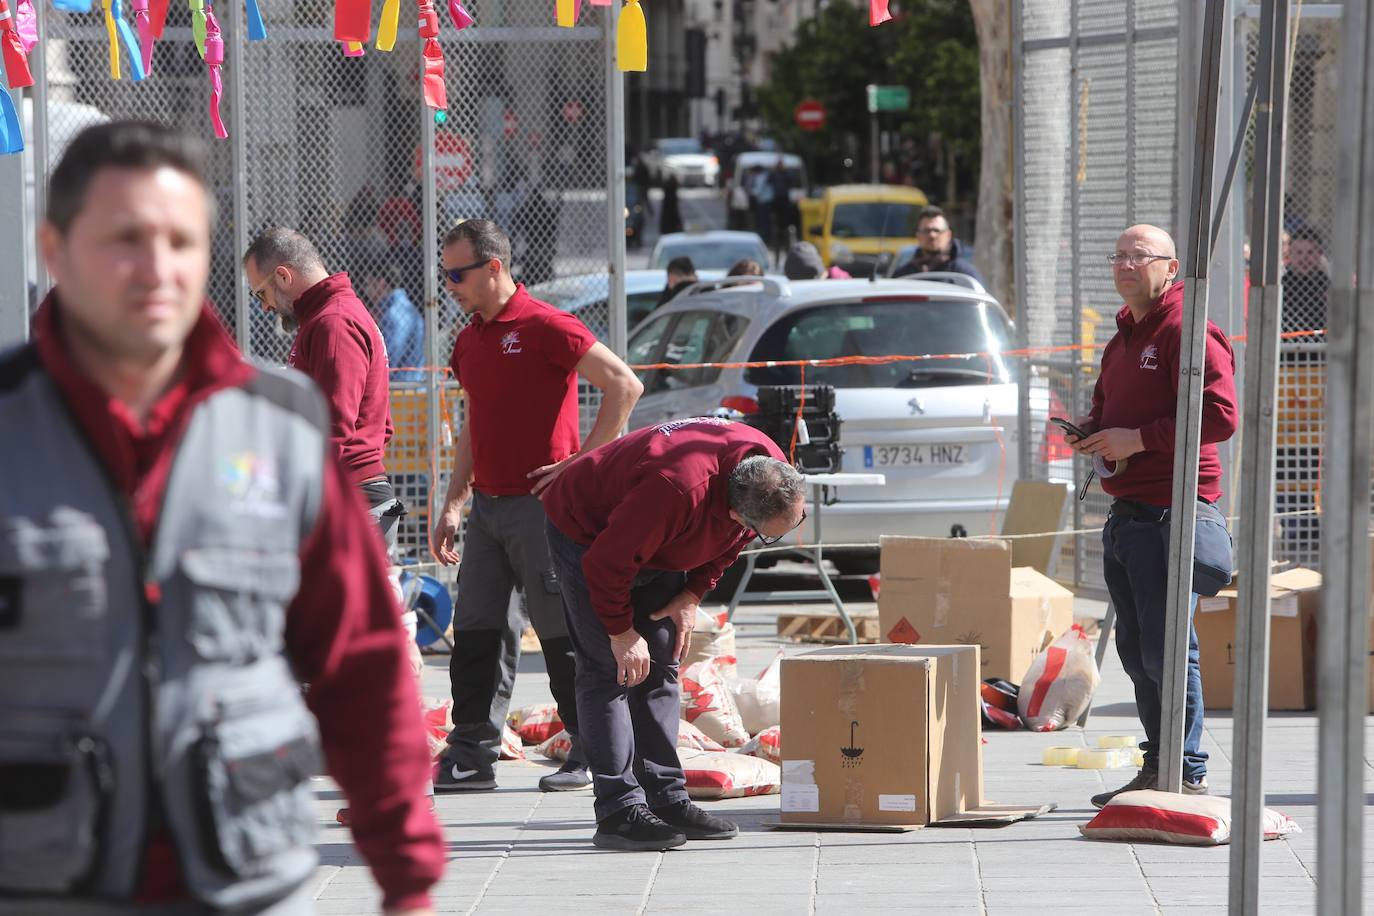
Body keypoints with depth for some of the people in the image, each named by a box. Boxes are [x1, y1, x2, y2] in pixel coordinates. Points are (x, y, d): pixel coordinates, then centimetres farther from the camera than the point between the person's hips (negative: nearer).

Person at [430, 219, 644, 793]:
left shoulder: (544, 327, -11)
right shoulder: (469, 342, 15)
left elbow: (625, 385, -14)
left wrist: (583, 461, -14)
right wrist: (453, 504, 17)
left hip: (541, 504, -8)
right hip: (486, 505, 8)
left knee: (563, 634, -1)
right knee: (477, 632, 6)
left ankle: (590, 754, 8)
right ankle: (471, 756, 9)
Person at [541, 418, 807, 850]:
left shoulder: (773, 472, -18)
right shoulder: (677, 490, -43)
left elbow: (728, 541, 3)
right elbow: (607, 562, -32)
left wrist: (693, 594, -6)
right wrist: (621, 632, -22)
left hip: (657, 547, 8)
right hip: (587, 534, -8)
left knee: (660, 668, 5)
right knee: (609, 669, -13)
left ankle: (667, 800, 6)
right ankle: (620, 810, -16)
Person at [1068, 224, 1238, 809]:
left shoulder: (1188, 331, -10)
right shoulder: (1124, 337, 20)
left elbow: (1220, 415, -20)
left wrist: (1137, 438, -18)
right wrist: (1092, 432, 12)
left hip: (1172, 514, -10)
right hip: (1126, 514, 10)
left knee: (1166, 650, -10)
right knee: (1135, 649, 12)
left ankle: (1189, 775, -4)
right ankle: (1157, 768, 20)